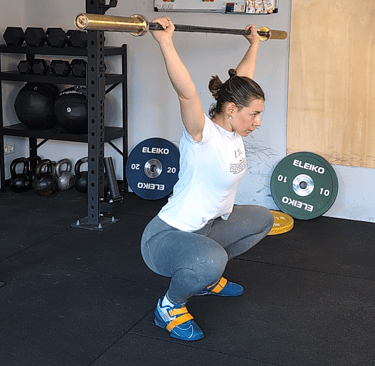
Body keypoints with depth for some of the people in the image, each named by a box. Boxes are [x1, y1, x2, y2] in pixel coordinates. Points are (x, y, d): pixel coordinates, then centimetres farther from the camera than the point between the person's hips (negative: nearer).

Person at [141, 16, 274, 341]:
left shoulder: (233, 130, -1)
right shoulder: (202, 136, -24)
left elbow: (243, 77, 12)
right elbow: (187, 94, -43)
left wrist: (254, 42, 22)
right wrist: (165, 42, -52)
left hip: (207, 227, 10)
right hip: (168, 237, -10)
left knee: (261, 220, 26)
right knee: (210, 261, -42)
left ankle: (206, 277, 27)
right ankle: (170, 306, -9)